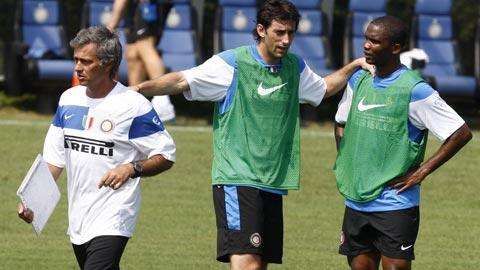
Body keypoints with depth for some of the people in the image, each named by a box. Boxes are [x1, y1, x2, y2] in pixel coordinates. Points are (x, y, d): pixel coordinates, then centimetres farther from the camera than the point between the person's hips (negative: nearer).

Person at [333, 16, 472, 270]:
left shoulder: (414, 91, -12)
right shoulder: (358, 80, 8)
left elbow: (461, 133, -12)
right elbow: (341, 123, 26)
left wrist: (421, 172, -12)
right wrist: (344, 163, 11)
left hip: (395, 204, -6)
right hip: (356, 201, 6)